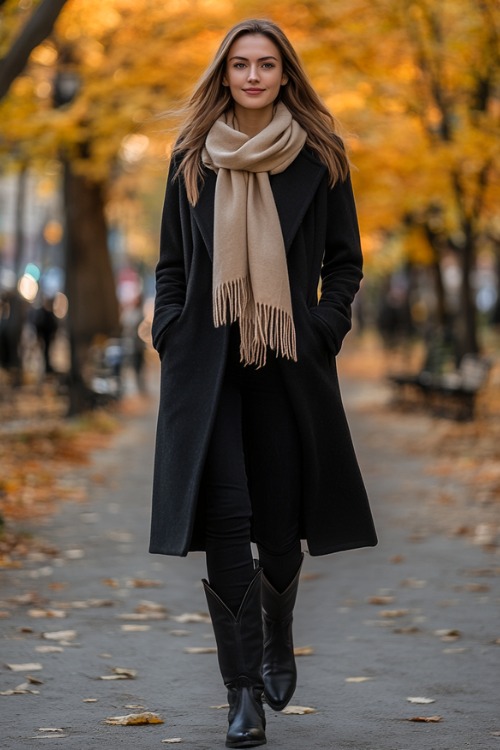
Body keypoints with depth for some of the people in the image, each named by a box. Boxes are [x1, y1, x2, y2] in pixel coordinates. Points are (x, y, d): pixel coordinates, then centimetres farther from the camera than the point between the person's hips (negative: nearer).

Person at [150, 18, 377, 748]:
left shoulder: (319, 158, 5)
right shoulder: (192, 157, 9)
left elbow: (345, 260, 9)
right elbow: (171, 262, 13)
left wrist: (324, 330, -4)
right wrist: (170, 338, 1)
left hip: (288, 361, 0)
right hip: (208, 361, 0)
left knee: (281, 522, 4)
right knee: (224, 519, -9)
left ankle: (278, 641, 36)